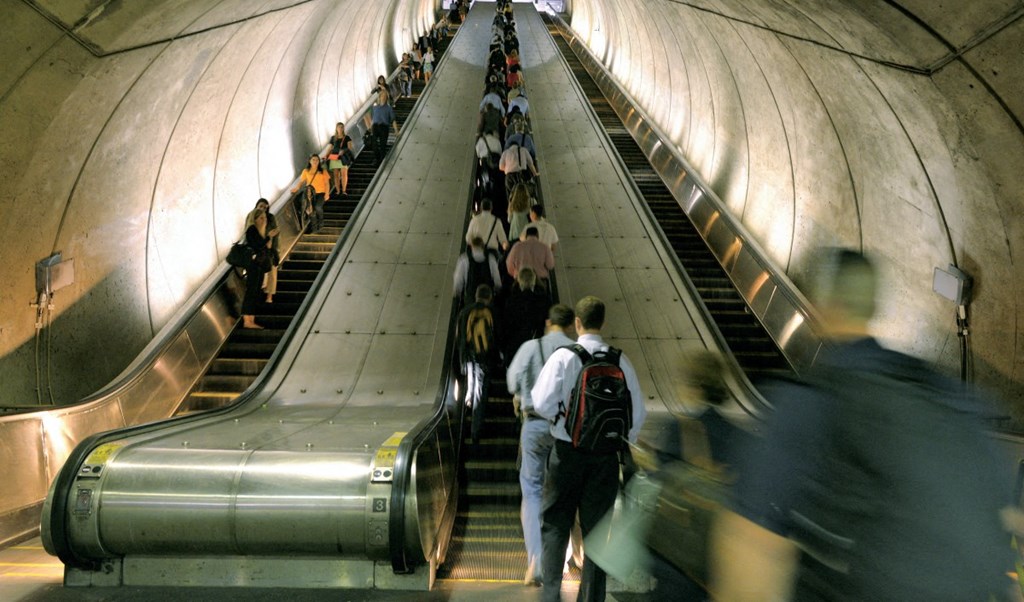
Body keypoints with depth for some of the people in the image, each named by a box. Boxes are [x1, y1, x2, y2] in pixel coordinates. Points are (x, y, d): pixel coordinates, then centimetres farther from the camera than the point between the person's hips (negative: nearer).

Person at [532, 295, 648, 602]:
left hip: (567, 452, -2)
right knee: (596, 527, 15)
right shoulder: (621, 361, -4)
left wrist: (558, 416, 4)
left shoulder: (563, 356, -11)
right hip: (606, 456, 2)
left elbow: (542, 403, -17)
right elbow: (638, 412, -1)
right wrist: (623, 440, 15)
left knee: (555, 525, 13)